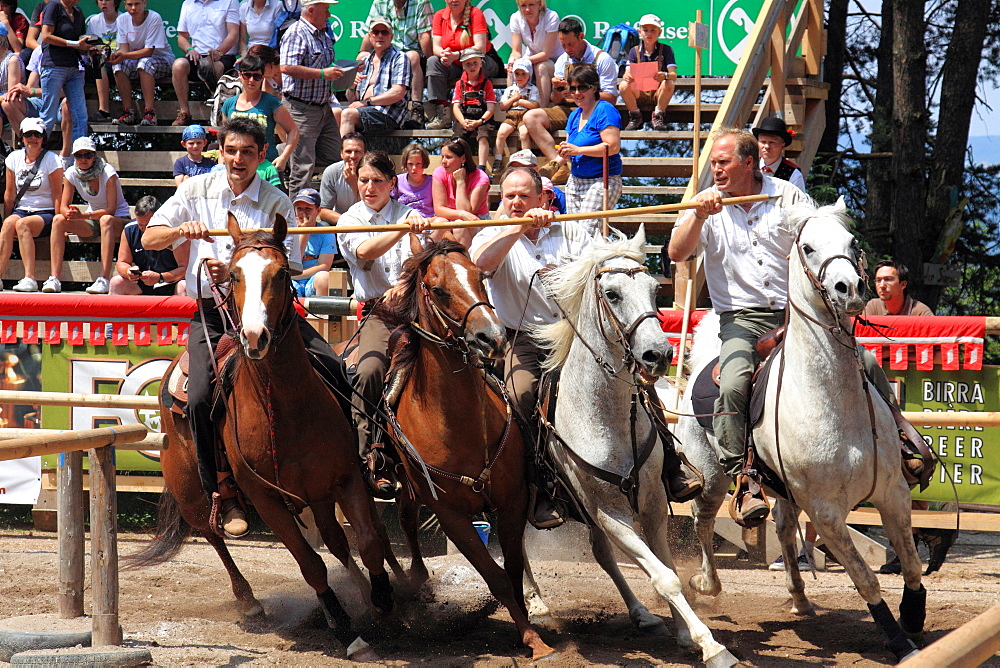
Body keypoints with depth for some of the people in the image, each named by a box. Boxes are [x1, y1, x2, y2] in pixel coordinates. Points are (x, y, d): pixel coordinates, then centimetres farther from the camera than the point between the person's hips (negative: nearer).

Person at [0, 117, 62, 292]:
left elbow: (57, 195, -4)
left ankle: (30, 279, -42)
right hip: (21, 210, 3)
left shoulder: (51, 160, -3)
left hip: (46, 213, -3)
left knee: (22, 224, -34)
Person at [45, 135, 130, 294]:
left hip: (119, 219, -5)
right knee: (58, 219, -19)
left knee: (106, 219, -40)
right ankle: (54, 278, -26)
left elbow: (111, 210, -24)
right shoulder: (71, 174, -5)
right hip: (92, 221, 5)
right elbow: (63, 206, -5)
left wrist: (83, 216, -37)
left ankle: (104, 279, -46)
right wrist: (69, 213, -31)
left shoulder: (108, 173, -19)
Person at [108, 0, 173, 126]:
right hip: (135, 59, 5)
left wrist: (124, 55, -36)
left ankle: (149, 111, -36)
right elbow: (124, 49, -6)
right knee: (118, 65, -24)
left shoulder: (154, 18, -19)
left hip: (162, 60, -5)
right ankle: (129, 111, -21)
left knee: (145, 63, -36)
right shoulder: (122, 19, -3)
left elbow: (149, 51, -24)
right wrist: (117, 54, -32)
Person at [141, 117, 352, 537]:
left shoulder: (276, 204, 1)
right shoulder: (196, 191, 5)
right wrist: (183, 229, -19)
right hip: (211, 313, 0)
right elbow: (149, 239, 3)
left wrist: (233, 274, -20)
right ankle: (223, 495, -4)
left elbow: (287, 270, -5)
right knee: (201, 397, -20)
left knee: (331, 369, -19)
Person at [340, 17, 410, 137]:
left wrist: (367, 102, -13)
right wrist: (352, 85, -1)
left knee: (347, 114, -31)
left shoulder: (399, 58, 4)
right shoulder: (366, 62, 24)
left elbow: (398, 93, -11)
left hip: (388, 114, -7)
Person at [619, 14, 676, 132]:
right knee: (623, 86, -27)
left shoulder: (666, 50, -1)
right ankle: (635, 117, -4)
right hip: (639, 94, 1)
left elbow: (674, 75, -12)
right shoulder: (635, 51, 5)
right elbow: (627, 74, -6)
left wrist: (665, 76, -38)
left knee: (668, 85, -33)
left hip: (658, 94, -1)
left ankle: (658, 117, -11)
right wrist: (627, 77, -33)